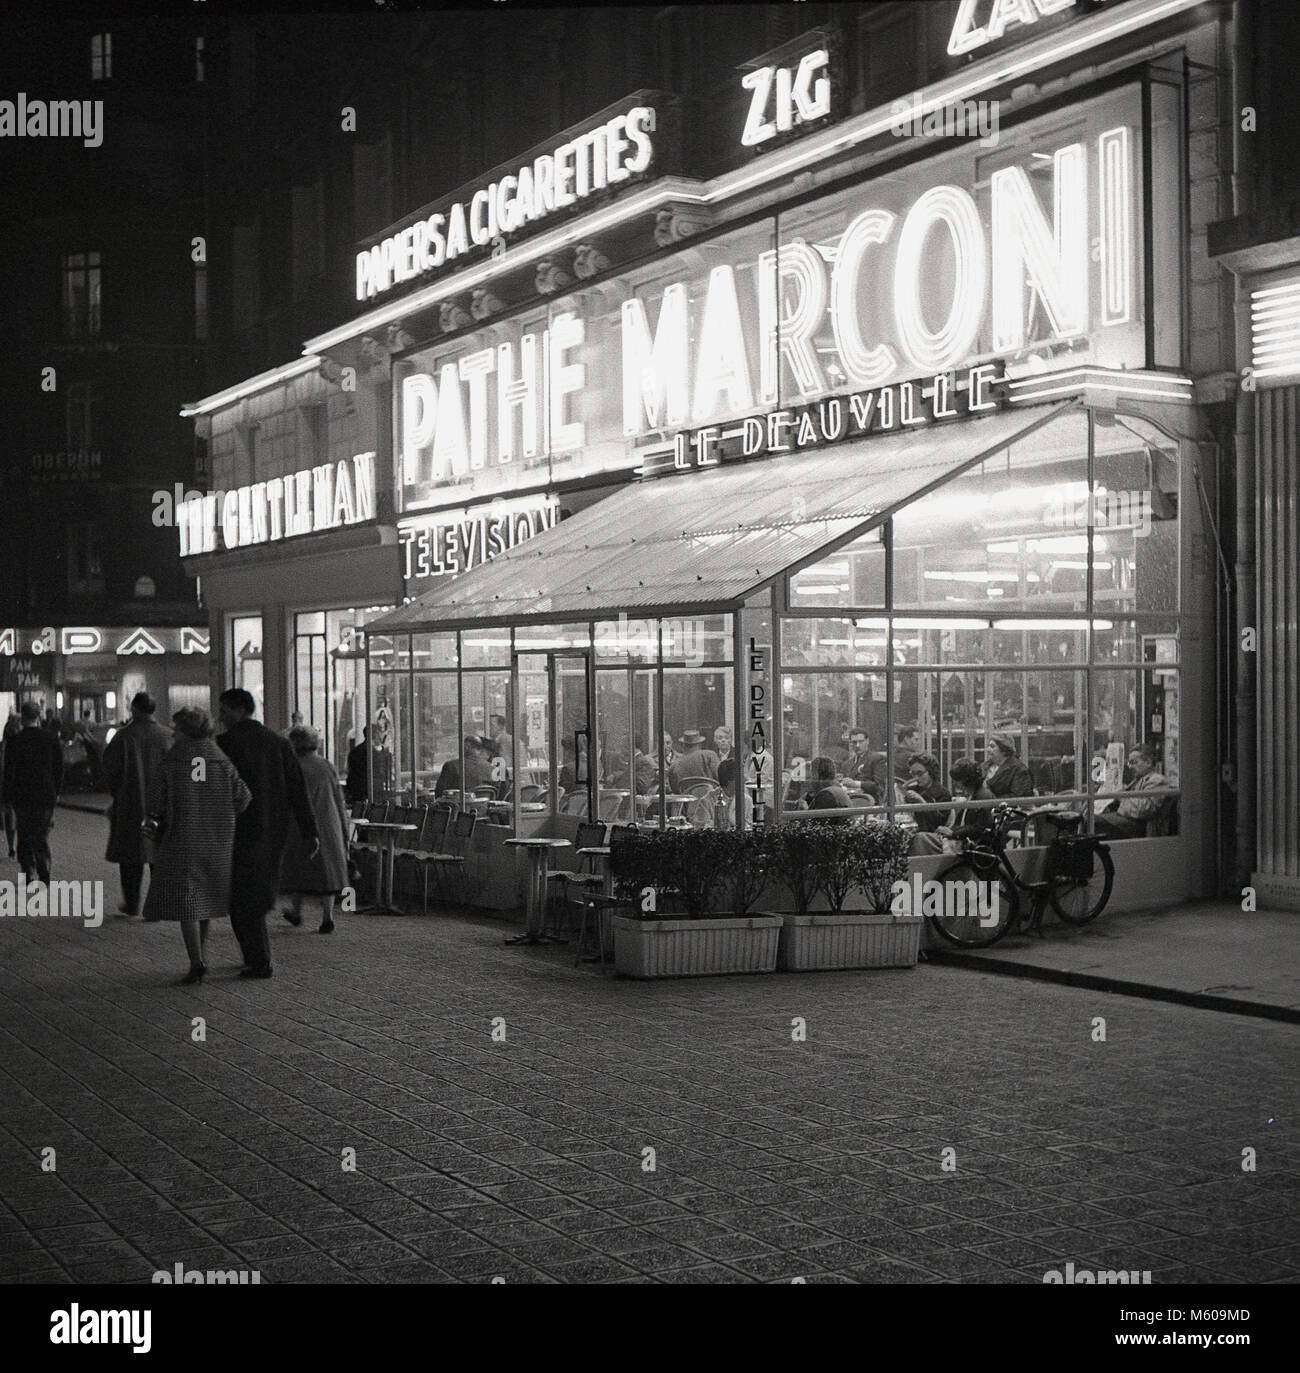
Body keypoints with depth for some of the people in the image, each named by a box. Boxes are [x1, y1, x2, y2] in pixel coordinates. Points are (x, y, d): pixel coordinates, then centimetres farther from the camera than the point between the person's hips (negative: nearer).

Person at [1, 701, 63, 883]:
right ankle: (44, 873, 3)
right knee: (42, 836, 13)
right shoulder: (52, 739, -2)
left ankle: (28, 874, 4)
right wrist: (56, 792, 13)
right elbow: (59, 768, 3)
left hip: (22, 796, -2)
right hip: (46, 796, 2)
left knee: (24, 836, 9)